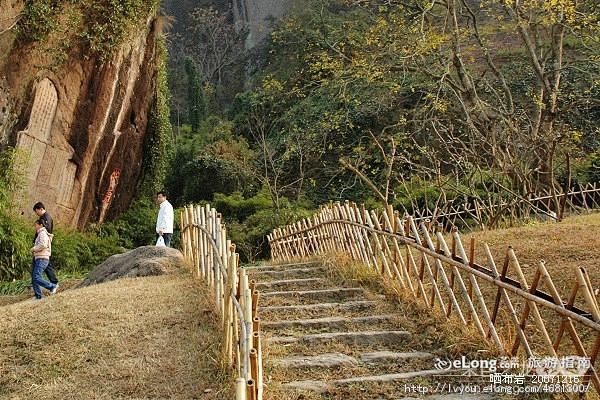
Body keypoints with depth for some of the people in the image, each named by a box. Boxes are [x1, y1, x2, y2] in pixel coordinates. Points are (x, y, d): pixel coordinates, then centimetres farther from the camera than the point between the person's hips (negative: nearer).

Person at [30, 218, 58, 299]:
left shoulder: (43, 233, -9)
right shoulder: (40, 234, 23)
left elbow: (43, 245, -22)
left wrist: (33, 249, -9)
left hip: (42, 259, -10)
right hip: (39, 259, 10)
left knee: (36, 278, -16)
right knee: (34, 277, 7)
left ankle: (52, 286, -9)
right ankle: (38, 295, 8)